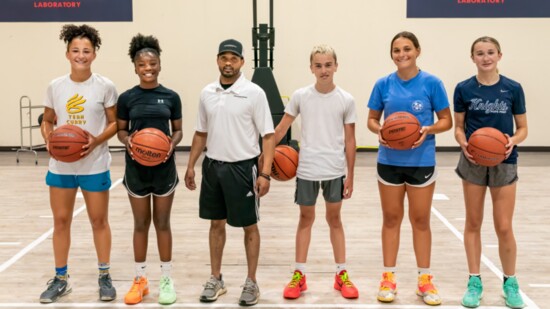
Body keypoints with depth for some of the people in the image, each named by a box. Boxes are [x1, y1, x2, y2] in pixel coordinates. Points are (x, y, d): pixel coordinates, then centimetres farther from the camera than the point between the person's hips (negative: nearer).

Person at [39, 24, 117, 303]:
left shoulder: (105, 86, -6)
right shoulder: (55, 86, 1)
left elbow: (114, 123, -2)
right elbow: (47, 121, 9)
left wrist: (97, 141, -19)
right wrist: (48, 140, -11)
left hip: (95, 165, -3)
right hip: (60, 166, 3)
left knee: (99, 220, 8)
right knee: (61, 220, 10)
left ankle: (104, 277, 22)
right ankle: (60, 279, 24)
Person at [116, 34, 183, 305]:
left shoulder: (171, 97, -1)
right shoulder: (127, 98, -1)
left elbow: (178, 130, 5)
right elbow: (120, 130, 5)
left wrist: (172, 143, -16)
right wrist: (127, 140, -17)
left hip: (164, 166, 0)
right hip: (136, 167, 0)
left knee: (162, 223, 9)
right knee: (141, 224, 10)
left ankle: (166, 279, 21)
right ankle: (140, 279, 23)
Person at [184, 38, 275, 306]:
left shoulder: (254, 93, -9)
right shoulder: (207, 93, 5)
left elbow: (268, 136, -10)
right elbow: (201, 133, 14)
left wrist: (265, 173, -17)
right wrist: (191, 166, 9)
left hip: (243, 167, -4)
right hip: (213, 166, 5)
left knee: (249, 226, 6)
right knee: (216, 224, 13)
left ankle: (251, 283, 19)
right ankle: (216, 279, 26)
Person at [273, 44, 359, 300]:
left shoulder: (346, 100, -2)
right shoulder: (300, 96, -3)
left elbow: (349, 140, 2)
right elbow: (282, 128, 5)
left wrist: (350, 175, 2)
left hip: (335, 170, 0)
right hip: (306, 169, 0)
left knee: (334, 219, 11)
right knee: (305, 219, 11)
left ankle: (341, 275, 21)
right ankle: (299, 275, 19)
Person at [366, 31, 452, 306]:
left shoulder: (431, 83, -6)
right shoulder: (383, 84, -1)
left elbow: (446, 120, -1)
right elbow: (372, 119, 7)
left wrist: (429, 129, -21)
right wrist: (379, 131, -15)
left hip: (422, 162, -1)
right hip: (389, 161, 2)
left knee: (421, 220, 9)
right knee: (391, 219, 11)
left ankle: (425, 280, 22)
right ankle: (388, 278, 22)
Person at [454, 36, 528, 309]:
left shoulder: (513, 89, -3)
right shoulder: (464, 89, -2)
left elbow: (522, 128, 4)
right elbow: (459, 127, 4)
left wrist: (513, 140, -17)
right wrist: (464, 144, -16)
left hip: (504, 163, -1)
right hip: (473, 162, 1)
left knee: (504, 227, 1)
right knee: (473, 223, 8)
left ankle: (510, 283, 19)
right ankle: (474, 281, 20)